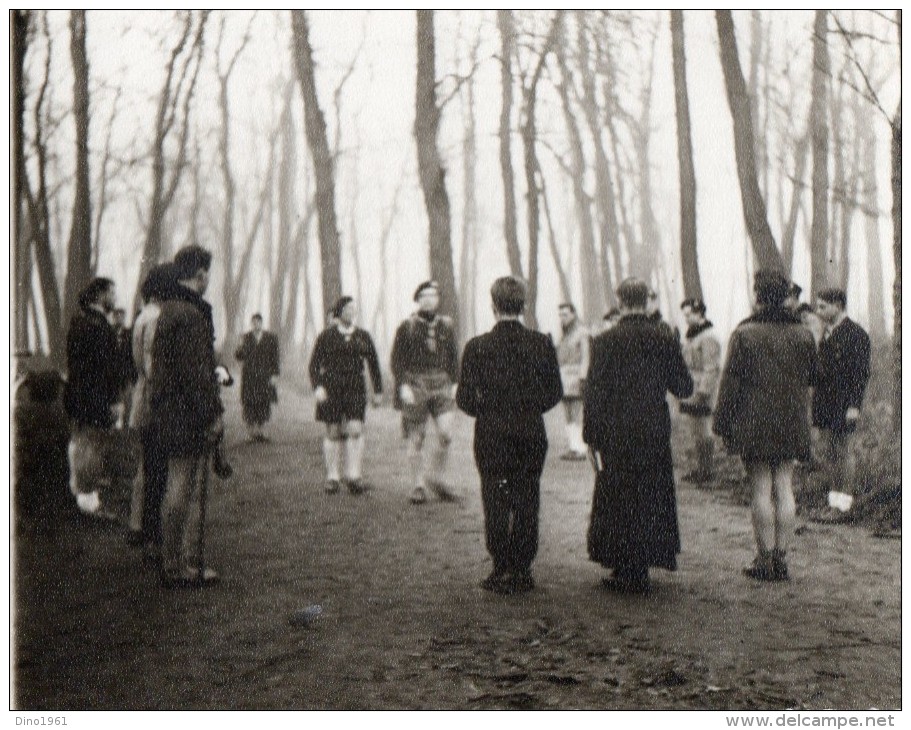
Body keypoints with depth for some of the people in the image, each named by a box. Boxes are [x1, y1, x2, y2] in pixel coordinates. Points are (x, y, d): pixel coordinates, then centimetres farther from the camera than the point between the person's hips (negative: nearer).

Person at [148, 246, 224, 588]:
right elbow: (195, 371, -20)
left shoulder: (169, 310, 16)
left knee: (193, 486, 14)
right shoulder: (189, 315, -17)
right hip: (185, 413, -10)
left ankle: (190, 563, 19)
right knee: (182, 486, -5)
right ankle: (173, 567, 2)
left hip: (168, 412, 10)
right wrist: (213, 413, -16)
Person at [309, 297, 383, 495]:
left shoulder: (363, 336, 8)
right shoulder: (326, 336, 1)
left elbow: (374, 364, 13)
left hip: (355, 388, 1)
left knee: (356, 430, -10)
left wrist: (378, 391, 11)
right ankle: (333, 477, 11)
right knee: (333, 432, 2)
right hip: (331, 388, -1)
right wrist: (317, 387, -14)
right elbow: (314, 364, -1)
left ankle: (354, 476, -6)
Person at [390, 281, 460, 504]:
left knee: (446, 433, -10)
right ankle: (418, 486, 12)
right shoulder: (407, 327, -2)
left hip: (441, 384, 3)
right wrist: (403, 386, -11)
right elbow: (397, 359, -2)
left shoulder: (446, 325, 9)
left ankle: (436, 477, 11)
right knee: (416, 439, 2)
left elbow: (453, 357, 15)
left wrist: (455, 383, 7)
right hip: (415, 386, -3)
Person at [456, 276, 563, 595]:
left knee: (495, 502, 5)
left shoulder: (477, 347, -8)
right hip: (532, 434, 2)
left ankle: (502, 570, 6)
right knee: (527, 502, 8)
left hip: (491, 434, -2)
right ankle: (522, 570, 13)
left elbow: (465, 398, -7)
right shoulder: (541, 343, -3)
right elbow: (555, 392, 3)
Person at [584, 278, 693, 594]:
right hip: (656, 434, 3)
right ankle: (641, 570, 19)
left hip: (617, 437, -3)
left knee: (619, 501, 7)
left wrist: (593, 438, -3)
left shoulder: (605, 342, -9)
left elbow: (595, 393, -9)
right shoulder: (665, 338, -1)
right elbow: (684, 388, 4)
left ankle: (627, 571, 10)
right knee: (650, 499, 13)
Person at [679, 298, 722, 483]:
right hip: (692, 393, 10)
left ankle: (707, 469, 1)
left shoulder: (708, 337, -15)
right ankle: (701, 468, 20)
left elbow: (711, 368, -18)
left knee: (703, 432, -6)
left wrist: (702, 393, -21)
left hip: (702, 393, -10)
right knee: (696, 431, 13)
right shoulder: (691, 335, 17)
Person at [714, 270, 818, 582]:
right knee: (784, 488, 7)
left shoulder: (745, 332, -8)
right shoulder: (801, 333, 7)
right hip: (791, 424, 4)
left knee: (761, 490, -2)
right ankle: (781, 557, 10)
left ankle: (765, 559, 1)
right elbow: (811, 378, 14)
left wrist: (722, 422, -3)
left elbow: (731, 381, -8)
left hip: (753, 423, -4)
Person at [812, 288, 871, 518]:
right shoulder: (828, 333, 14)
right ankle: (834, 499, 19)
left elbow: (861, 373, -13)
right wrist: (816, 401, 15)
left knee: (844, 452, -1)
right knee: (828, 452, 10)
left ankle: (844, 503, 6)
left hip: (843, 404, -8)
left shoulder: (855, 334, -10)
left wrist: (854, 406, -18)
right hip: (825, 402, 8)